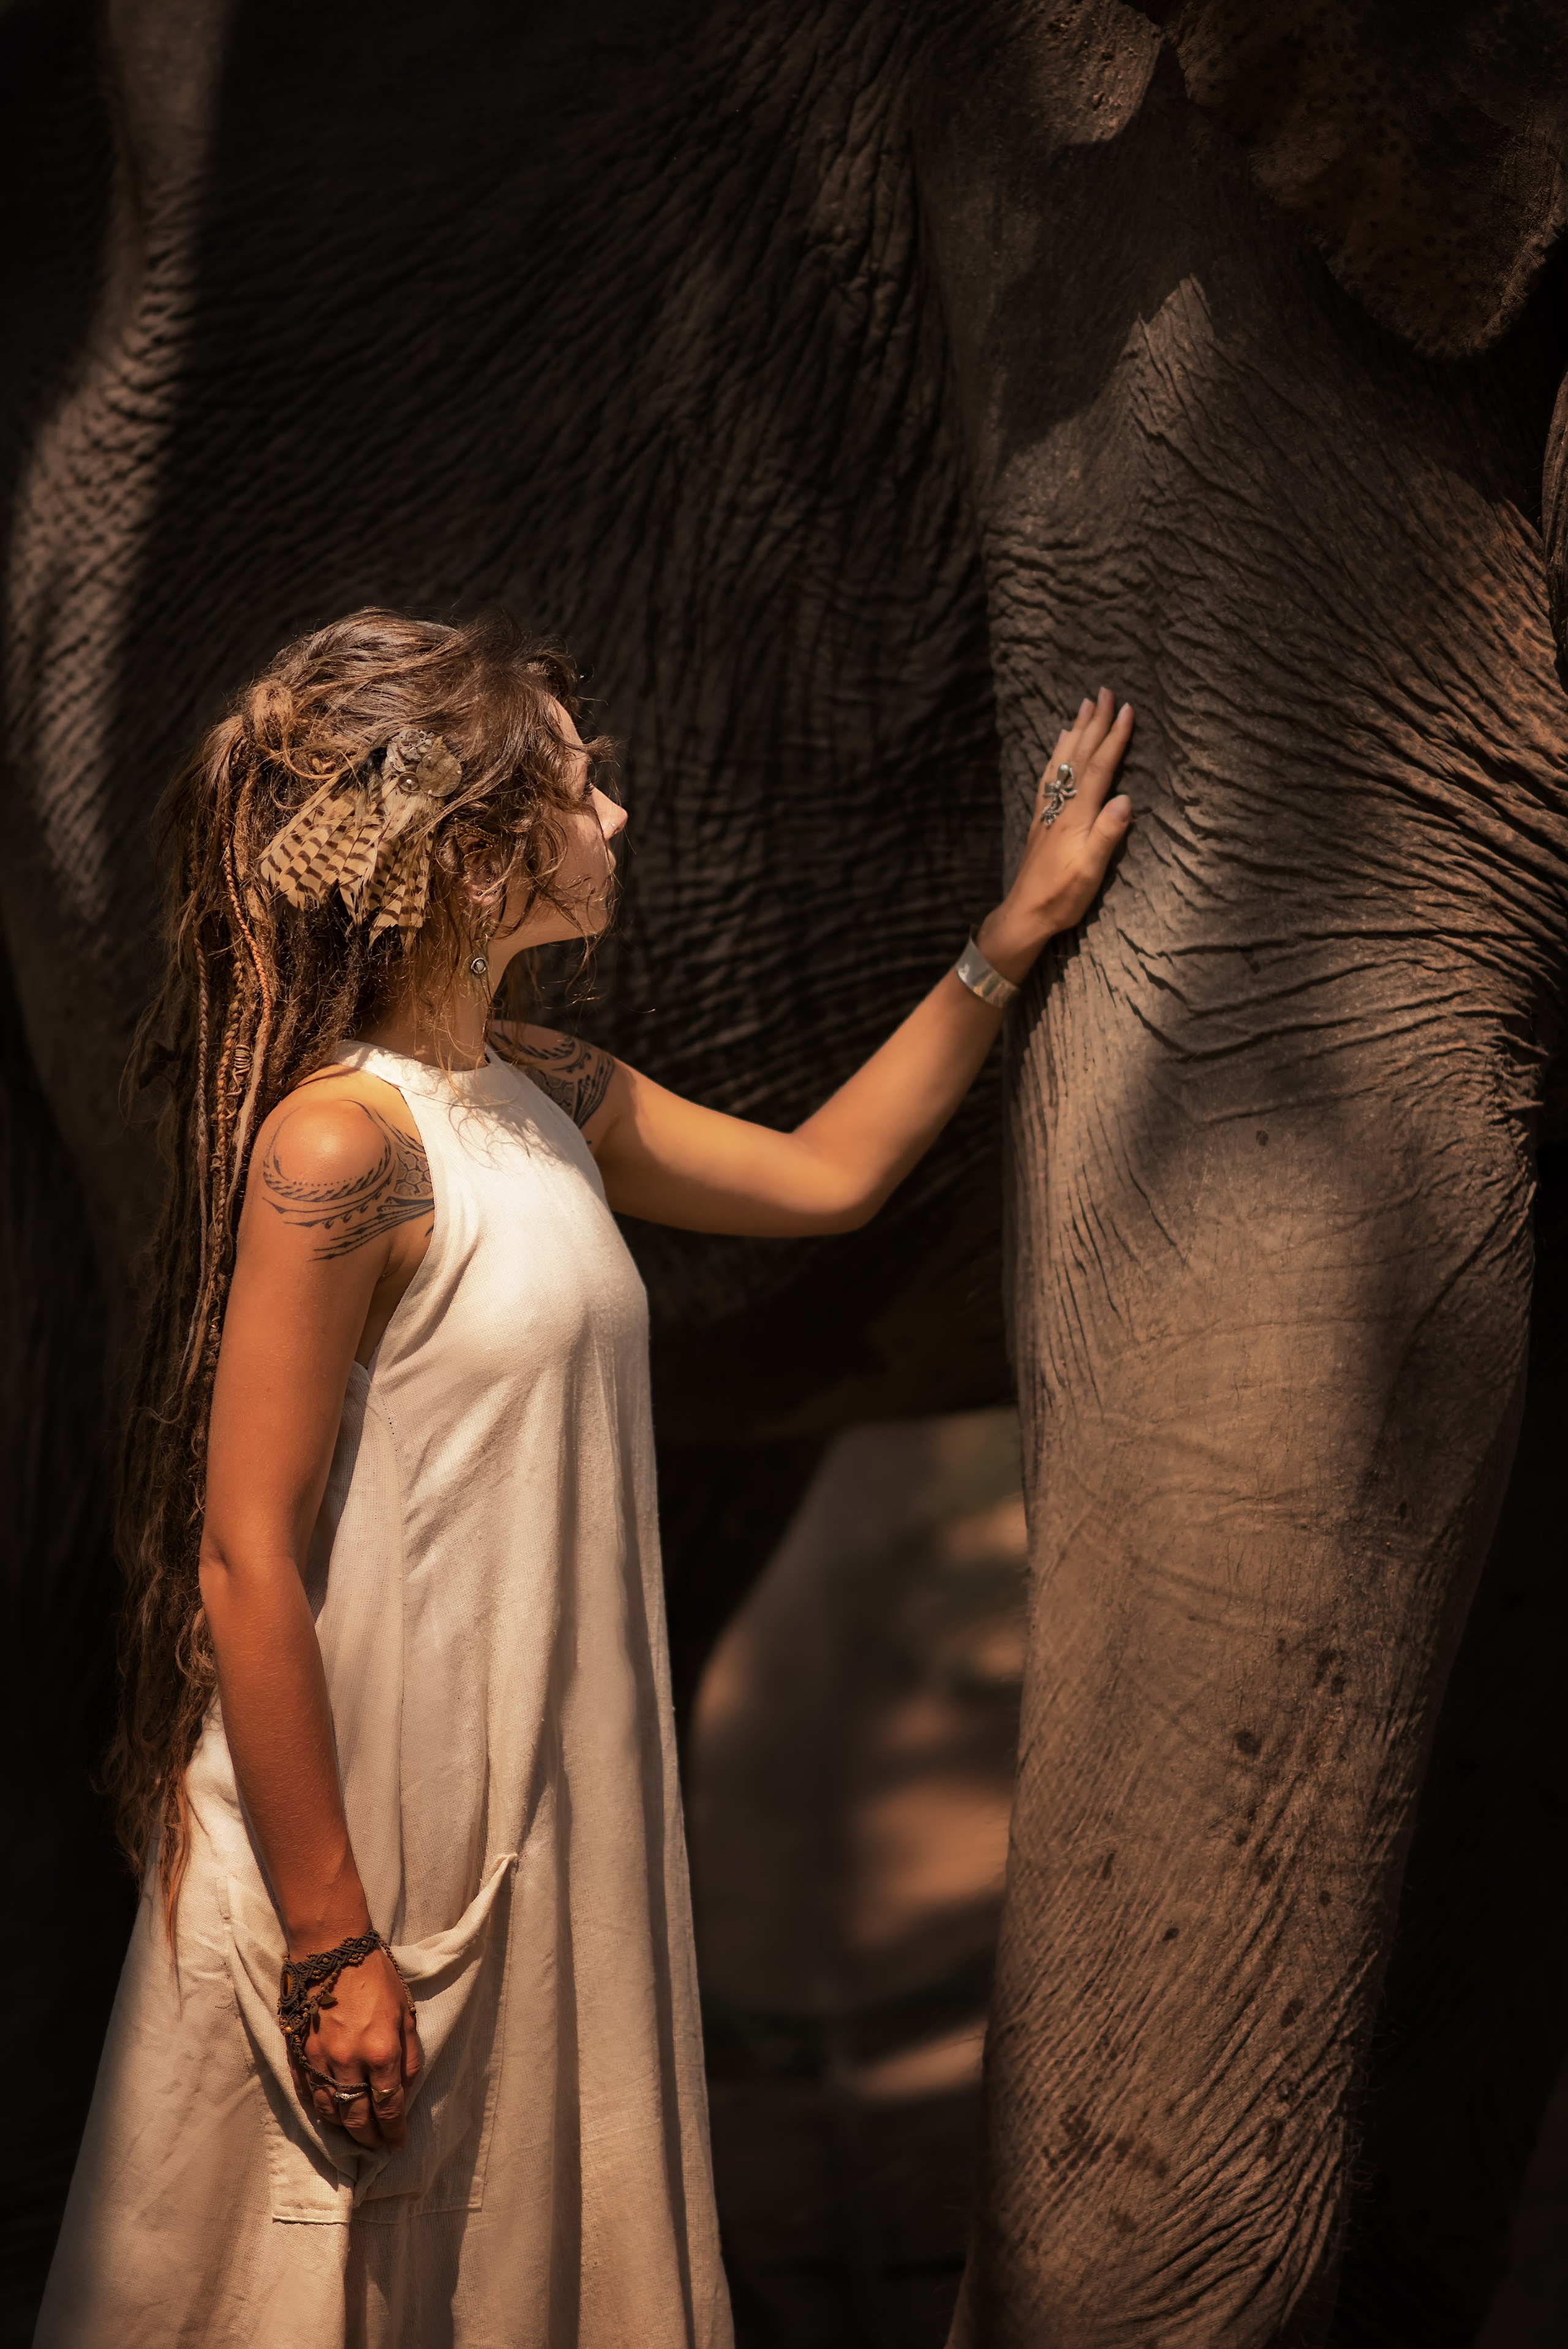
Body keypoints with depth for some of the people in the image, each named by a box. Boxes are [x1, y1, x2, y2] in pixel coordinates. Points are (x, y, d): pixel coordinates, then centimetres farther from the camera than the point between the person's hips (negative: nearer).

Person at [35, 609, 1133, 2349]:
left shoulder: (546, 1096, 6)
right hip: (375, 1853, -8)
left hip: (530, 1820, 9)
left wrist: (1018, 932, 19)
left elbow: (824, 1175, 23)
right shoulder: (340, 1145, -20)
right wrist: (332, 1948, -20)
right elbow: (247, 1564, -21)